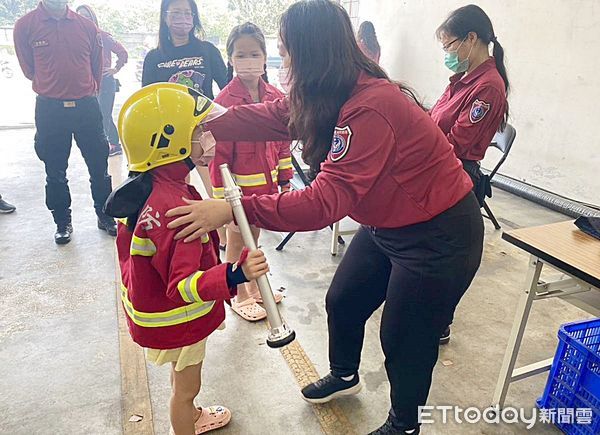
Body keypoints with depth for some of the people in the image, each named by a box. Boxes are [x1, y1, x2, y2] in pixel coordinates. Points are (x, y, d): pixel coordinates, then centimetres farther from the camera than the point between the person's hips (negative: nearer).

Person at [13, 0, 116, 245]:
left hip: (86, 106, 1)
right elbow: (28, 69, 8)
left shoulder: (86, 26, 2)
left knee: (99, 166, 7)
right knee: (55, 172, 8)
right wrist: (54, 87, 11)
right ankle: (62, 223, 23)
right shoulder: (25, 26, -2)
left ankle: (105, 216, 24)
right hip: (49, 109, -1)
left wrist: (85, 91, 14)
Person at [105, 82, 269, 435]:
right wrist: (234, 276, -49)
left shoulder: (147, 188, -7)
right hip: (177, 321, -9)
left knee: (183, 376, 33)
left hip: (151, 300, 10)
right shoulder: (175, 207, -37)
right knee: (187, 386, 17)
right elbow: (182, 284, -38)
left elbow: (129, 247, 8)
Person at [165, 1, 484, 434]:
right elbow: (268, 116, -2)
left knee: (405, 340, 8)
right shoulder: (329, 97, -4)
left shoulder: (370, 109, -32)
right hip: (387, 224, 9)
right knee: (342, 302, 20)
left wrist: (233, 209, -39)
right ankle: (344, 375, 49)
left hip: (438, 235, -9)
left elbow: (327, 201, -37)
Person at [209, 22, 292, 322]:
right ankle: (240, 297, 30)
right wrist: (221, 197, -14)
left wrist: (285, 179, 8)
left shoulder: (275, 97, 0)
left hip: (266, 185, 5)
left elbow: (282, 141, 8)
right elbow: (218, 154, -15)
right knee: (236, 241, 12)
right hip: (240, 186, -5)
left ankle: (255, 288, 40)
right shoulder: (224, 101, -16)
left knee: (254, 237, 21)